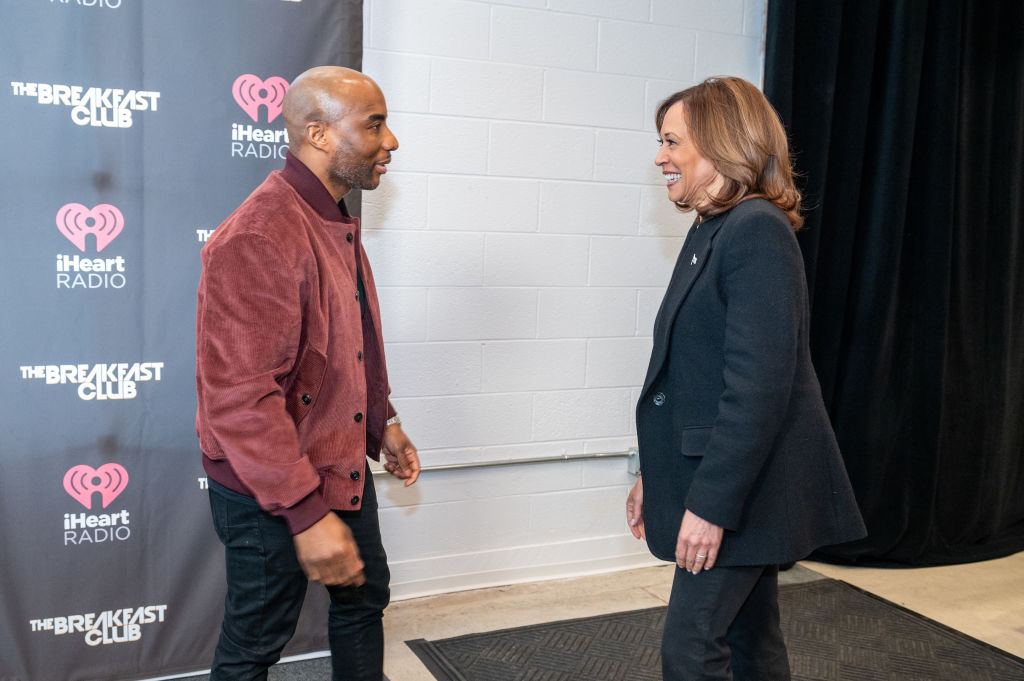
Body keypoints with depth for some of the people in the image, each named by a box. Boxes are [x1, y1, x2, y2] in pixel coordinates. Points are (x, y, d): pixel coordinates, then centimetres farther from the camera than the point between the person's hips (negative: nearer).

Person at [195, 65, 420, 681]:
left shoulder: (335, 223, 8)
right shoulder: (259, 237, -26)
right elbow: (241, 399, -30)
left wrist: (383, 423, 18)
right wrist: (307, 511, -29)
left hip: (345, 467, 10)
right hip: (274, 494, -9)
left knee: (365, 596, 24)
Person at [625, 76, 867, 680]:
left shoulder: (758, 229, -17)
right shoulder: (712, 232, 12)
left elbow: (759, 382, -23)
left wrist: (711, 503, -23)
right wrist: (656, 476, 16)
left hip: (744, 487, -9)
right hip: (712, 476, 9)